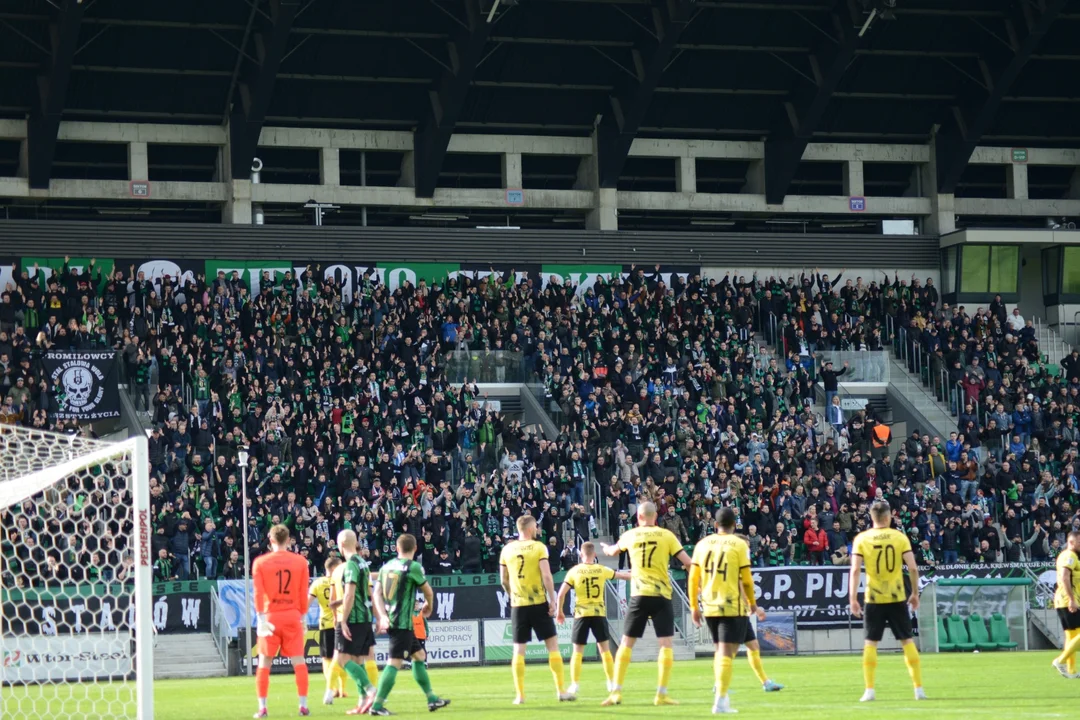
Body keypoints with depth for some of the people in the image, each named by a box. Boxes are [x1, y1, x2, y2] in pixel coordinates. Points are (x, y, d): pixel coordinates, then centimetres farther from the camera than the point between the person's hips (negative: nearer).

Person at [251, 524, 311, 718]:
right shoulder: (300, 562, 2)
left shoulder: (260, 562, -1)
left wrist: (261, 619, -9)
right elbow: (303, 593, 4)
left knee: (264, 664, 6)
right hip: (293, 616, 1)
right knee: (299, 662, 3)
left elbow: (258, 592, -7)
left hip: (270, 616, -1)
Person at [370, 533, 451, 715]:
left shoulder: (387, 566, 10)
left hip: (389, 621, 8)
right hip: (402, 622, -8)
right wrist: (429, 605, 24)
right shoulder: (413, 567, -9)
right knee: (395, 662, -10)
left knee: (419, 655, 19)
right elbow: (428, 591, 3)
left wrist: (382, 616, -5)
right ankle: (377, 705, -16)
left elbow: (376, 593, 4)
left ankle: (431, 698, 24)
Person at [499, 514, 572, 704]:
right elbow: (546, 576, -13)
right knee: (552, 644, 5)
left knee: (519, 649, 5)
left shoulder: (507, 549, 5)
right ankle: (561, 691, 3)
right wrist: (552, 600, -8)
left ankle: (519, 695, 1)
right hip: (539, 603, -3)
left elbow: (504, 579, 10)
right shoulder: (538, 547, -6)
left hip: (518, 605, 3)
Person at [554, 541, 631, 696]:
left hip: (581, 614, -1)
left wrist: (559, 612, 8)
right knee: (605, 649, 11)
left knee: (577, 651, 4)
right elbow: (623, 575, 16)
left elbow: (561, 593, -5)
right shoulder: (602, 570, 1)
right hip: (599, 613, 1)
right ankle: (612, 683, 14)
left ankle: (574, 685, -1)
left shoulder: (574, 571, -3)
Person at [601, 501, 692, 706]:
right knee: (665, 644, 0)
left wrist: (606, 548, 53)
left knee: (626, 643, 8)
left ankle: (616, 692, 4)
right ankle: (661, 694, -7)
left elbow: (612, 552, 29)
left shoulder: (630, 535, 7)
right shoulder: (667, 535, 0)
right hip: (661, 596, -2)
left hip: (639, 596, 2)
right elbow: (687, 562, -4)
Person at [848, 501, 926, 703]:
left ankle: (869, 690, -1)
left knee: (870, 643, 5)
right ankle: (919, 688, 8)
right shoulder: (900, 537, -2)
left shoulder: (861, 539, -2)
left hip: (874, 598, 0)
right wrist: (915, 593, 6)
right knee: (907, 641, 8)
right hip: (897, 597, 0)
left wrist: (853, 599, -7)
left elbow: (855, 570, -9)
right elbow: (913, 568, -5)